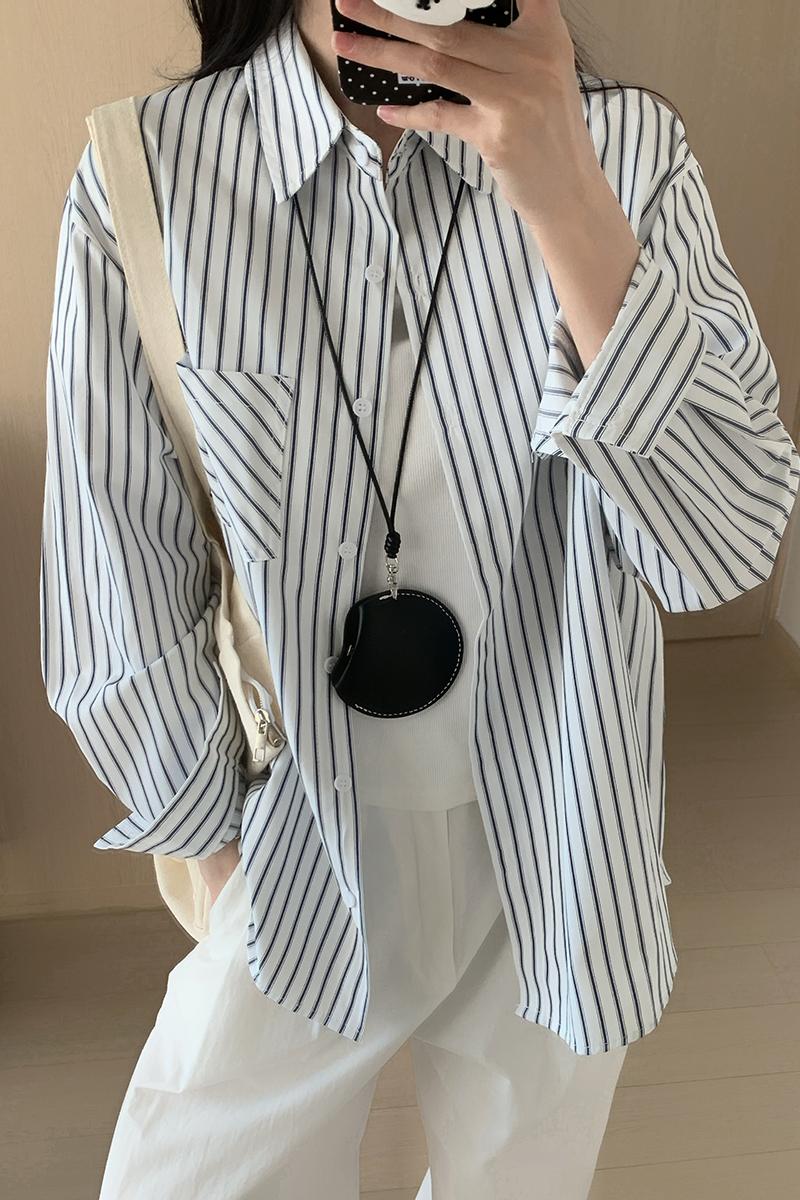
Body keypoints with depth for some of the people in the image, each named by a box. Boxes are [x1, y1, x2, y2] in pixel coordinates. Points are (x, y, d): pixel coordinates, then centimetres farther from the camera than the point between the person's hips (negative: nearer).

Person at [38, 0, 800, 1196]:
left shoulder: (629, 148, -11)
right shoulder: (146, 177, -14)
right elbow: (120, 586, -5)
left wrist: (568, 201, -30)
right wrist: (225, 860, 2)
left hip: (557, 855, 2)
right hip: (300, 863, -1)